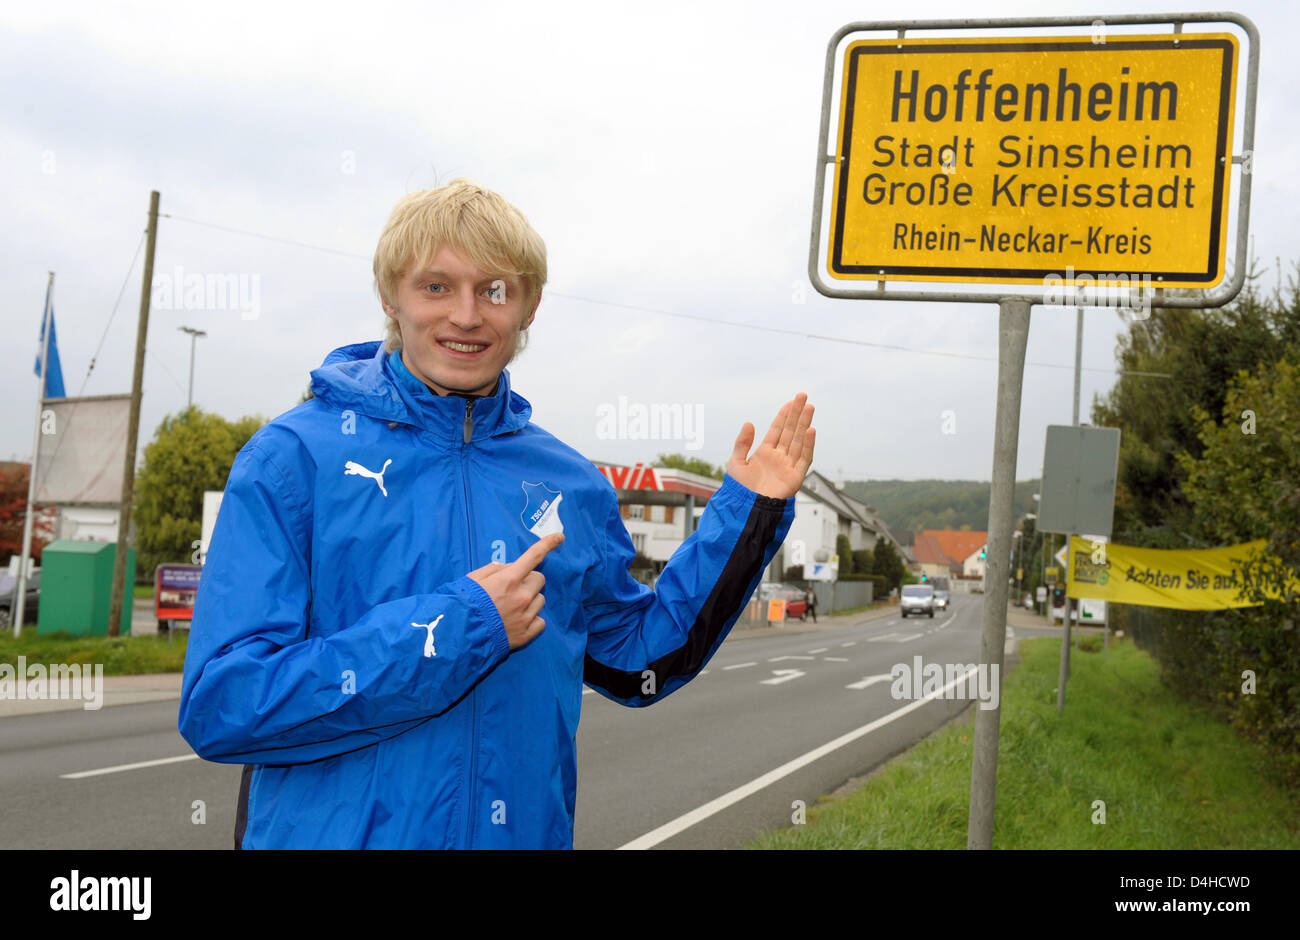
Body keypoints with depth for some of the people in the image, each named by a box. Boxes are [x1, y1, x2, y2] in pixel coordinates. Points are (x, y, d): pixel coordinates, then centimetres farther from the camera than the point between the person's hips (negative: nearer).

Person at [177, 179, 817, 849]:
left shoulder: (570, 482, 2)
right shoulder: (294, 457, -11)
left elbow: (638, 663, 13)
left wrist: (745, 513, 5)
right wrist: (457, 629, -21)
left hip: (527, 832, 4)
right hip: (330, 833, -4)